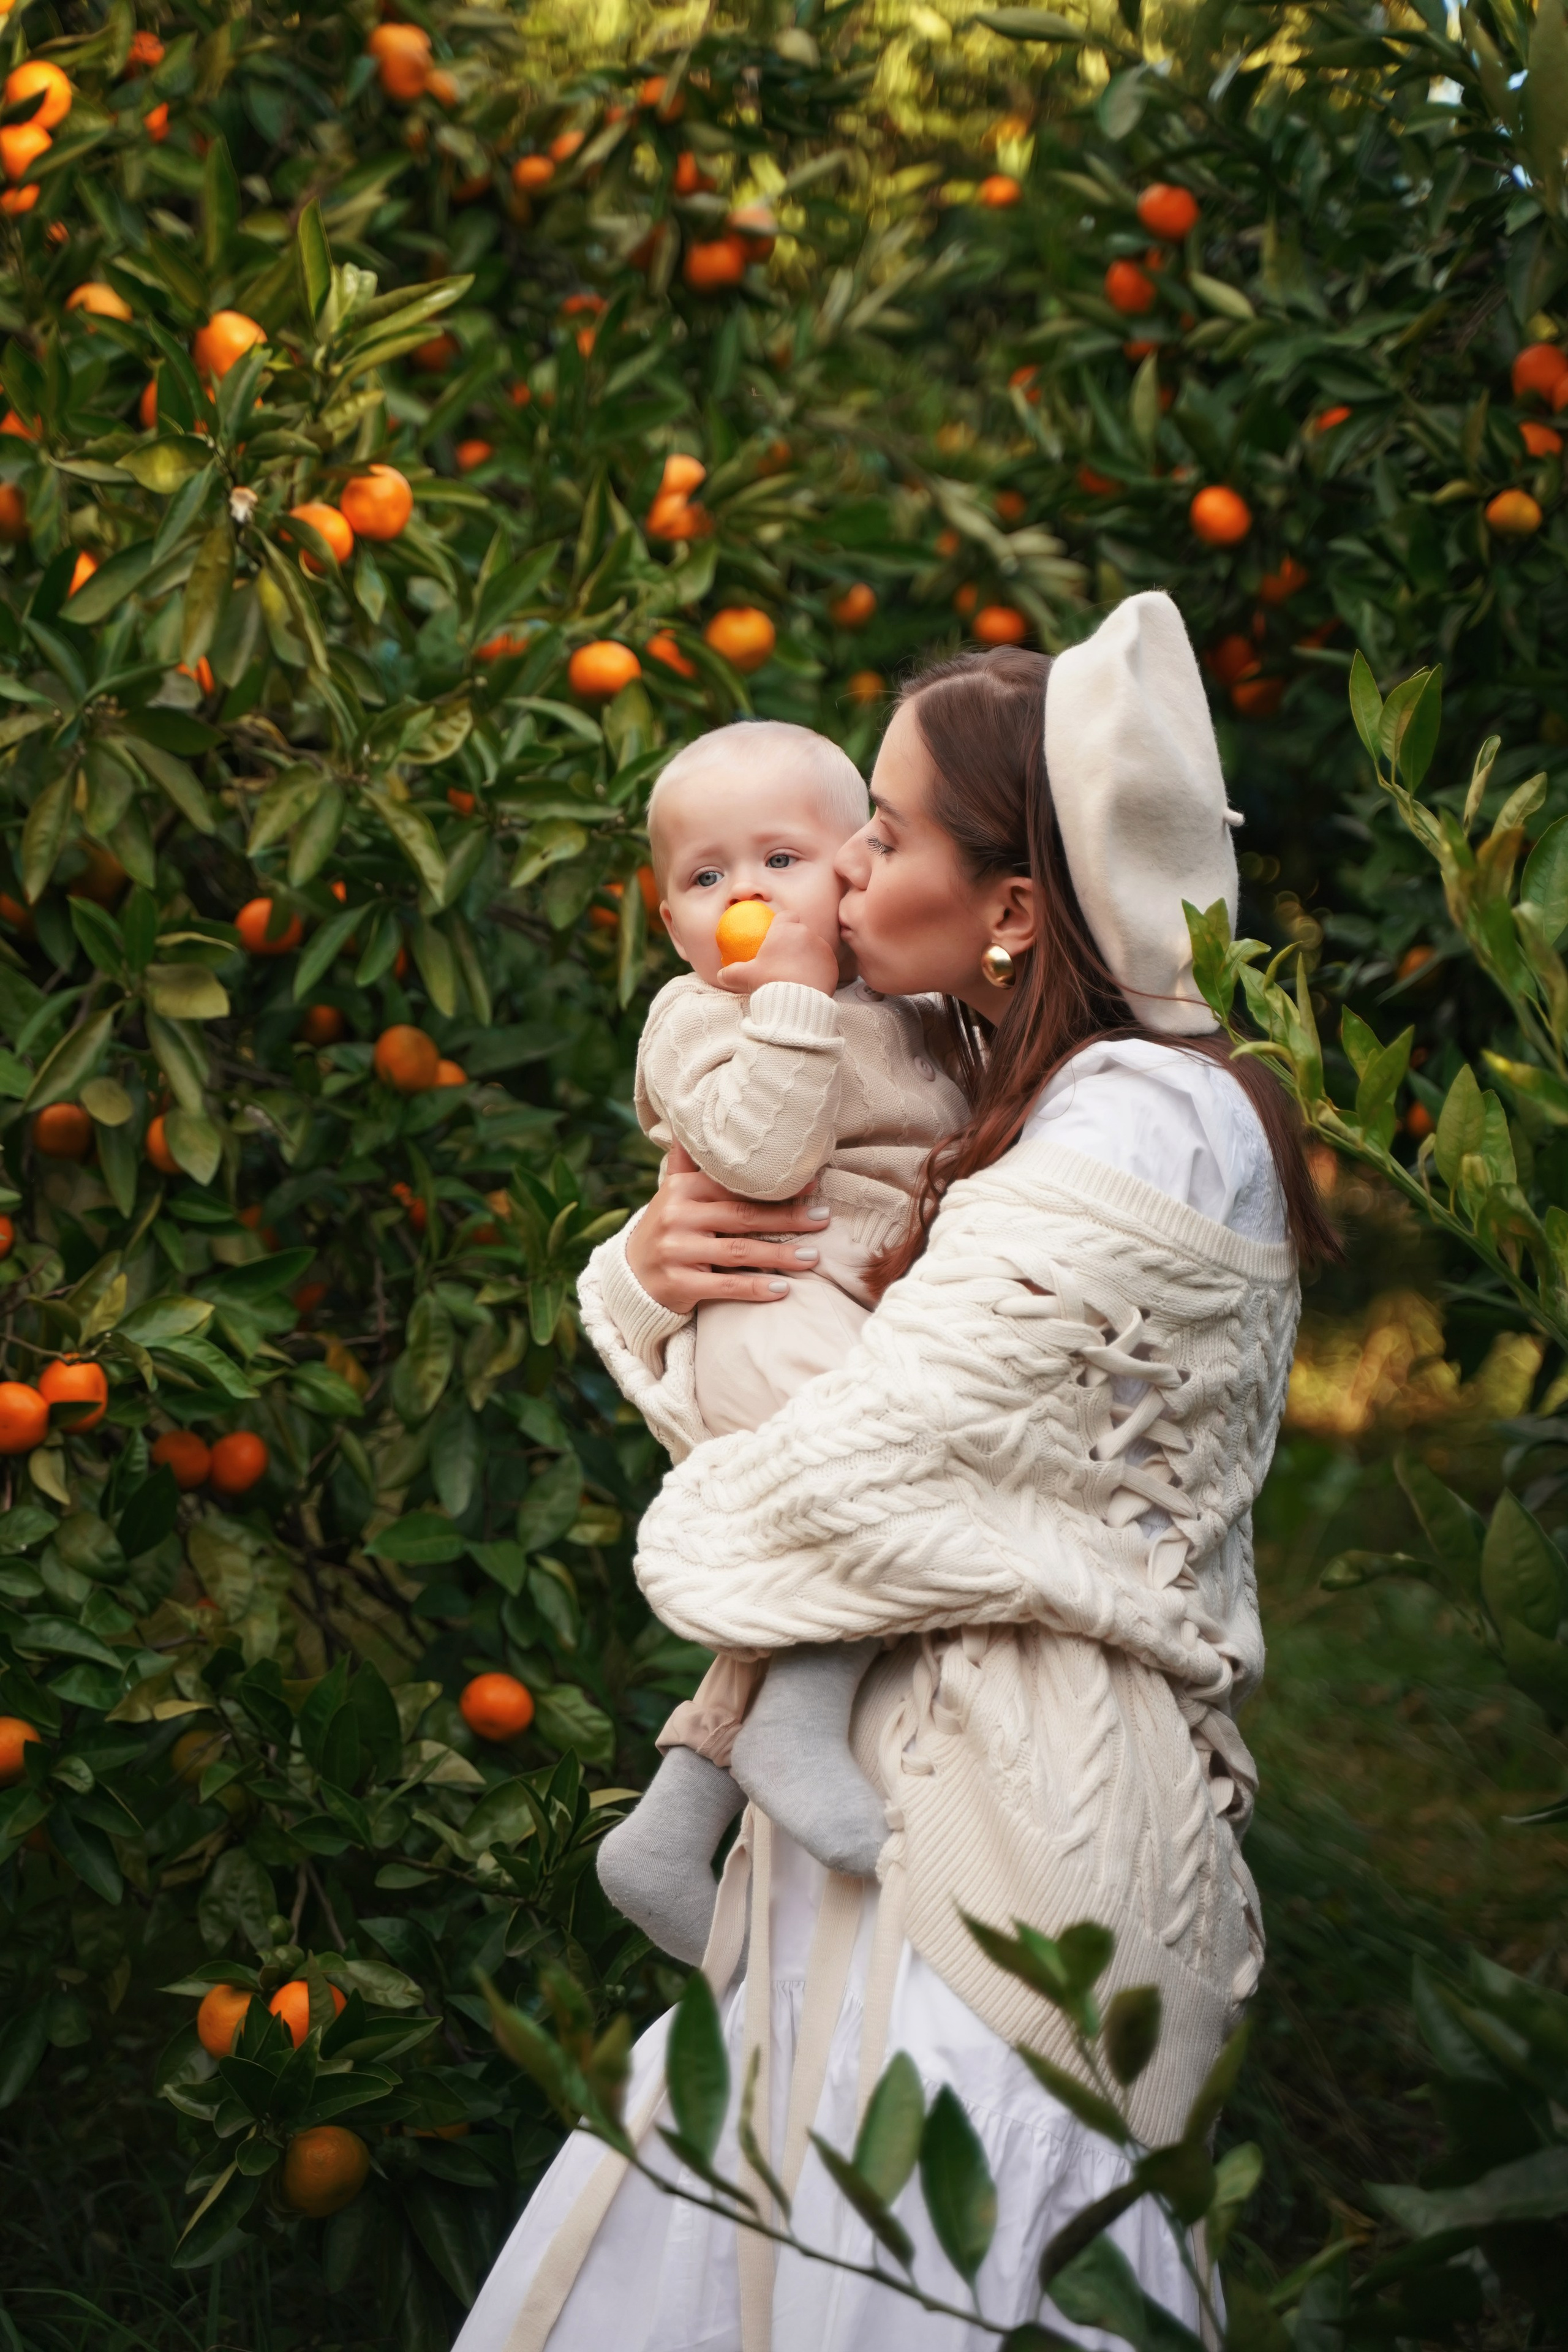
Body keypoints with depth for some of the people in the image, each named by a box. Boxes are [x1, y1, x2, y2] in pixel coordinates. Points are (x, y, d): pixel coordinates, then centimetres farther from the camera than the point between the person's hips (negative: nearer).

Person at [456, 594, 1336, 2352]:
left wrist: (687, 1540, -2)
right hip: (888, 1794, 9)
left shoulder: (1147, 1129, -18)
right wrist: (658, 1267, -3)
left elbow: (860, 1469, -22)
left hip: (1006, 1841, -9)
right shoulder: (989, 1100, 13)